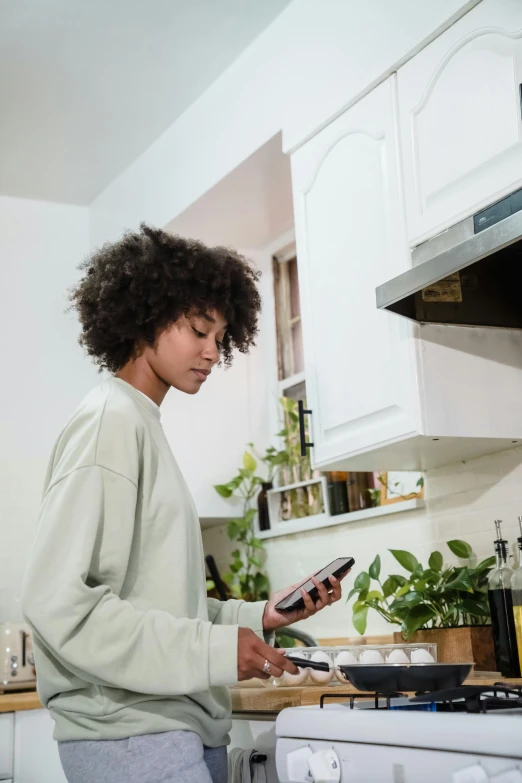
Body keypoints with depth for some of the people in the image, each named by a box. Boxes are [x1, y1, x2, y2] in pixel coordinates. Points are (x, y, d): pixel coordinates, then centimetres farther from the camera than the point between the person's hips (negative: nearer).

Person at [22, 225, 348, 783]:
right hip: (131, 735, -9)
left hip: (177, 726, 9)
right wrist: (213, 649, -17)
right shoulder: (110, 420, -11)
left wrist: (258, 616, 6)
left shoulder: (142, 424, 16)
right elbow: (58, 604, -19)